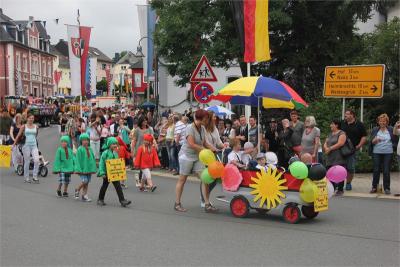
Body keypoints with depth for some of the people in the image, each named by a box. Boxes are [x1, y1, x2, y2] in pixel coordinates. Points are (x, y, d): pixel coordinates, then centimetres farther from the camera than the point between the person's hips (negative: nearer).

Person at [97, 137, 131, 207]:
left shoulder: (115, 153, 6)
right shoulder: (105, 153, -13)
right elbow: (102, 163, -13)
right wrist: (102, 173, -17)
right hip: (107, 173, -5)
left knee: (118, 187, -3)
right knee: (104, 186, 11)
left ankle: (122, 201, -6)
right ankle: (100, 199, 28)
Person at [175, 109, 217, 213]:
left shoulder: (202, 128, 4)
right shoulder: (190, 128, -18)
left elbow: (204, 142, 13)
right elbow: (191, 144, -25)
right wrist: (204, 149, -22)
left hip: (197, 157, 7)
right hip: (186, 156, -7)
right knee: (182, 180, 4)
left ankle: (207, 205, 1)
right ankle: (177, 204, 15)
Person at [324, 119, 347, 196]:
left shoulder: (341, 133, -4)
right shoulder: (330, 134, 21)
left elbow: (340, 143, -16)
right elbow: (325, 143, 18)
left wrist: (330, 148, -12)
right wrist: (326, 148, -5)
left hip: (338, 158, -7)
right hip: (330, 158, 7)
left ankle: (340, 190, -1)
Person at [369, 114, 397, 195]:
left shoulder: (391, 130, 4)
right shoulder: (375, 130, 7)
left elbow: (395, 140, 10)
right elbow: (371, 142, 7)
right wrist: (374, 140, -13)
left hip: (388, 153, -1)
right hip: (377, 153, 1)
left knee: (386, 171, 0)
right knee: (376, 170, 3)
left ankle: (387, 188, 7)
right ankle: (374, 187, 13)